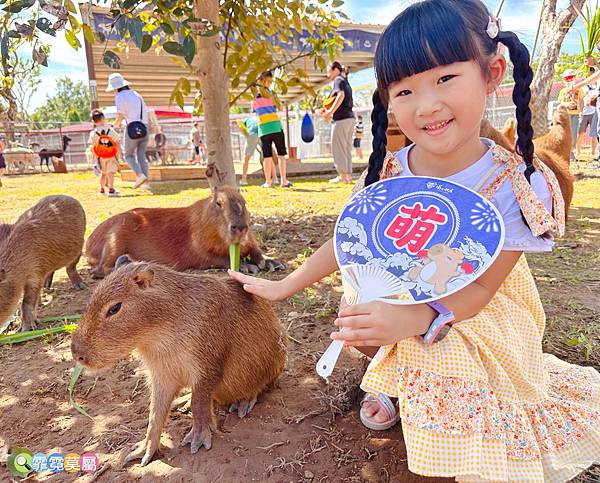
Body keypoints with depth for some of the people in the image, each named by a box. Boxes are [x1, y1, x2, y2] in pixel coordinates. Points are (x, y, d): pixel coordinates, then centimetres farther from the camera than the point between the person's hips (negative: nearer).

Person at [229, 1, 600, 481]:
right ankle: (393, 386, 15)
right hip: (403, 309, 4)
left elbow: (481, 287, -25)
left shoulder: (514, 186, -26)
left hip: (479, 322, -3)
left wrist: (414, 318, -44)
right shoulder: (386, 176, -16)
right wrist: (284, 285, -3)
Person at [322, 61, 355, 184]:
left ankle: (343, 175, -5)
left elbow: (341, 95, -23)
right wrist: (330, 112, 20)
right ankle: (348, 175, 10)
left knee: (338, 148, -5)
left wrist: (330, 112, -22)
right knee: (346, 148, 10)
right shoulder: (346, 82, 24)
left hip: (342, 118, -9)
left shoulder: (338, 80, -3)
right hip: (350, 117, 9)